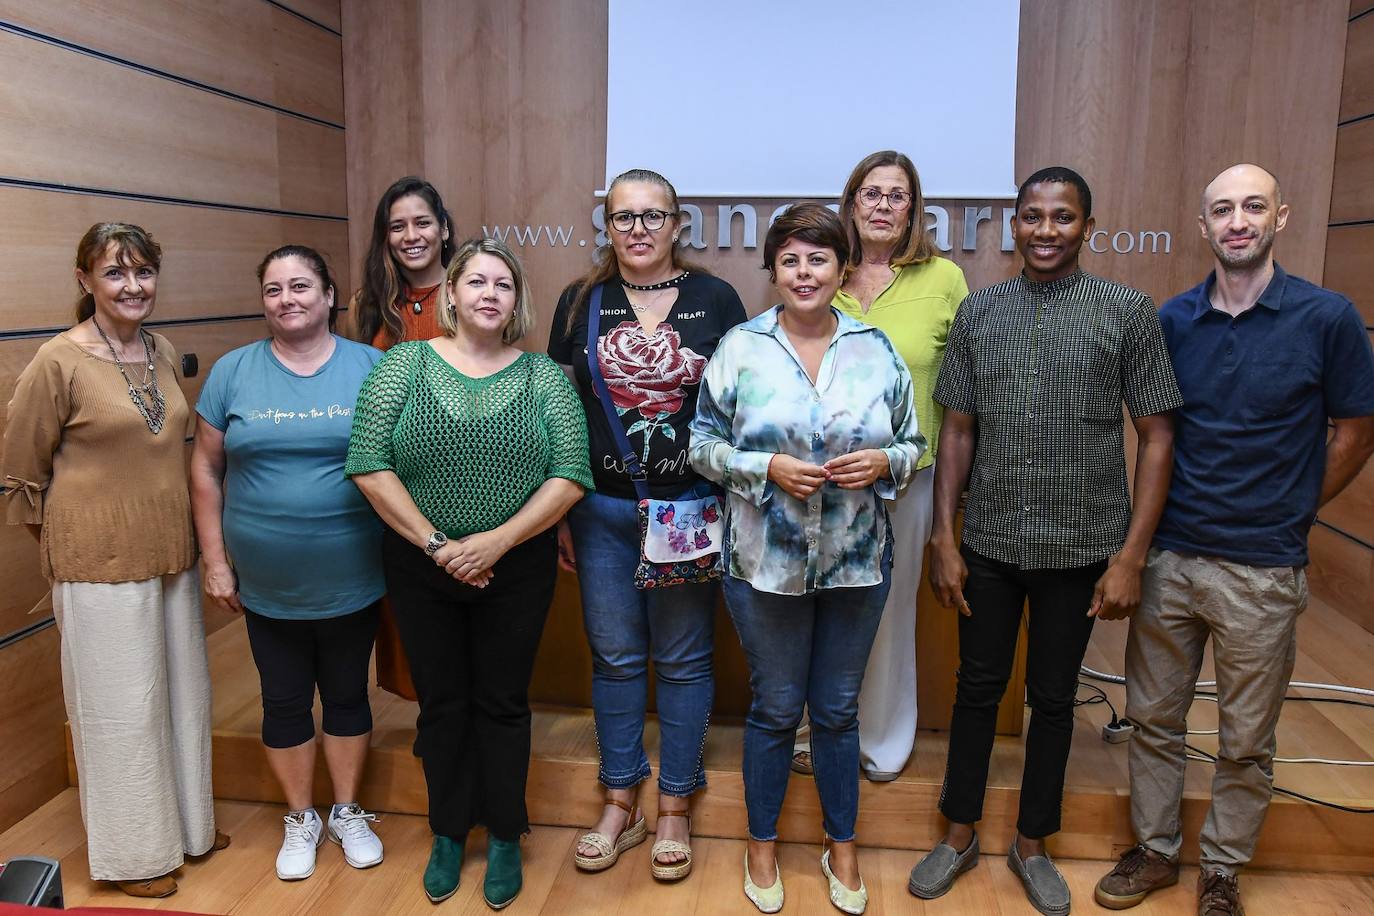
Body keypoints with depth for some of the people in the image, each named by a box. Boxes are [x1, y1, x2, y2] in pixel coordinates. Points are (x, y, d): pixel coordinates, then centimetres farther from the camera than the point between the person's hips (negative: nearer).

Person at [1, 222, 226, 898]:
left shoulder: (164, 352, 4)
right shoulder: (57, 363, -13)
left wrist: (177, 532, 16)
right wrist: (70, 543, 2)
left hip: (172, 556, 6)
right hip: (101, 565, -6)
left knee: (183, 692, 17)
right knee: (121, 707, 7)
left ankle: (186, 824, 37)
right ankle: (134, 854, 27)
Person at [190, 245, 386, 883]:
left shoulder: (372, 367, -4)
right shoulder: (232, 372, -1)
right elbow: (206, 469, 2)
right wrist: (215, 561, 0)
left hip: (351, 582, 0)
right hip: (266, 585, 1)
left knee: (347, 695, 15)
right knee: (284, 701, 14)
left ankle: (348, 812, 35)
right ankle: (301, 820, 35)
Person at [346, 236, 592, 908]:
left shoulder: (544, 376, -1)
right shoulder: (404, 364, -3)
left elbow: (570, 476, -8)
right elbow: (368, 464, -9)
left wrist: (497, 540, -16)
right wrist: (436, 544, -14)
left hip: (517, 570, 0)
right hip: (421, 568, 1)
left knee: (503, 702, 11)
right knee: (441, 702, 13)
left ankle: (504, 838, 29)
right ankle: (449, 833, 33)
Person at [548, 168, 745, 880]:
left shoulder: (715, 300, 0)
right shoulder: (581, 302, 4)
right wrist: (559, 513, 4)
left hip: (689, 507, -1)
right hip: (602, 510, 2)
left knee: (683, 660, 8)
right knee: (615, 656, 12)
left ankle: (675, 809, 25)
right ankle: (620, 805, 28)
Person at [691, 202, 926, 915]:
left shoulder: (877, 350, 1)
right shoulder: (740, 348, -4)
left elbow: (913, 443, 7)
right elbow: (703, 444, -2)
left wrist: (883, 462, -14)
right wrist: (767, 468, -18)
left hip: (857, 562, 2)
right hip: (765, 562, -2)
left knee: (838, 710, 15)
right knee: (774, 709, 12)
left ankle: (842, 847, 35)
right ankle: (762, 845, 33)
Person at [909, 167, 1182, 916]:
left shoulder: (1128, 312, -4)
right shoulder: (978, 312, 3)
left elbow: (1155, 438, -4)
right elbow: (957, 430, 4)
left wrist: (1130, 556, -9)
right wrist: (943, 538, -1)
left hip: (1080, 548, -1)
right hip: (988, 544, 2)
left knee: (1053, 699, 13)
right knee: (978, 689, 13)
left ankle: (1032, 845, 32)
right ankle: (959, 836, 31)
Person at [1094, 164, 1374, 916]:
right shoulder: (1172, 319, 1)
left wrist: (1290, 515, 4)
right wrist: (1152, 520, 4)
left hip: (1262, 570, -2)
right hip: (1168, 557, 3)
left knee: (1246, 742, 11)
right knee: (1153, 718, 13)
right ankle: (1154, 850, 32)